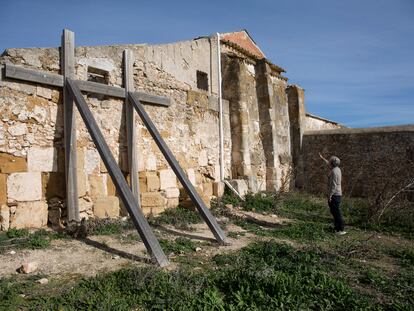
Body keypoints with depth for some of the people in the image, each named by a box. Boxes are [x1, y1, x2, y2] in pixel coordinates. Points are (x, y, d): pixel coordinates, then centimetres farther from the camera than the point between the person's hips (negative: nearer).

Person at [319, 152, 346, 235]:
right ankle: (337, 228, 23)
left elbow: (333, 185, -22)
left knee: (337, 213, -6)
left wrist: (329, 196, -19)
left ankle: (340, 230, -3)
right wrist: (322, 158, 39)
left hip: (334, 195, -10)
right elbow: (329, 165, 32)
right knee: (335, 212, 16)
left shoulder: (334, 172, -19)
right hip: (338, 194, 10)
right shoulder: (337, 169, 10)